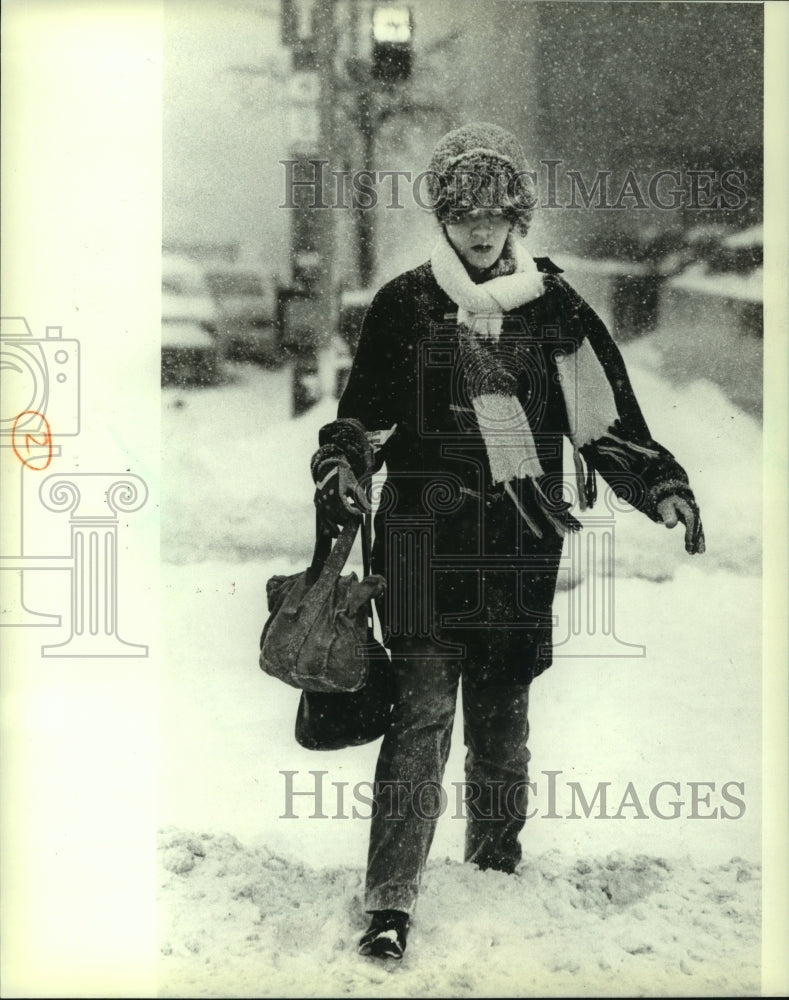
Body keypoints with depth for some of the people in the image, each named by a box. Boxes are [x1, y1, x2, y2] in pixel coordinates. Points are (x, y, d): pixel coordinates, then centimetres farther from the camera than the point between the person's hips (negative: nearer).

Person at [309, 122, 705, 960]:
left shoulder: (552, 307, 6)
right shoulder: (404, 305, 3)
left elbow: (605, 419, 8)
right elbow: (362, 419, 9)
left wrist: (664, 489, -3)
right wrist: (341, 473, -10)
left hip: (520, 546, 2)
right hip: (425, 539, -2)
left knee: (502, 716, 13)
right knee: (421, 716, -8)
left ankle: (498, 860, 33)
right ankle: (390, 902, -5)